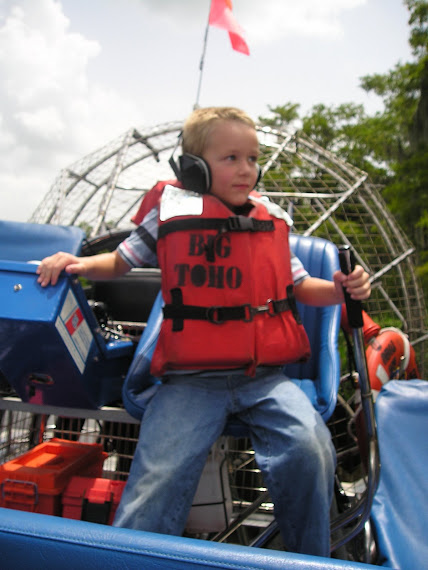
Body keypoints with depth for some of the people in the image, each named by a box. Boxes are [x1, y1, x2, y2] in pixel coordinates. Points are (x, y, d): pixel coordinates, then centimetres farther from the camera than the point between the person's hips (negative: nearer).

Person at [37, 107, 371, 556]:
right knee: (160, 478, -20)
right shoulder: (170, 215, 5)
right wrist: (80, 263, -3)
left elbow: (298, 286, 20)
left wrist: (340, 289, 1)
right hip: (191, 379, -2)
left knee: (310, 448, -22)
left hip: (264, 378, 3)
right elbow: (121, 261, 16)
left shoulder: (270, 221, 14)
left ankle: (310, 561, 2)